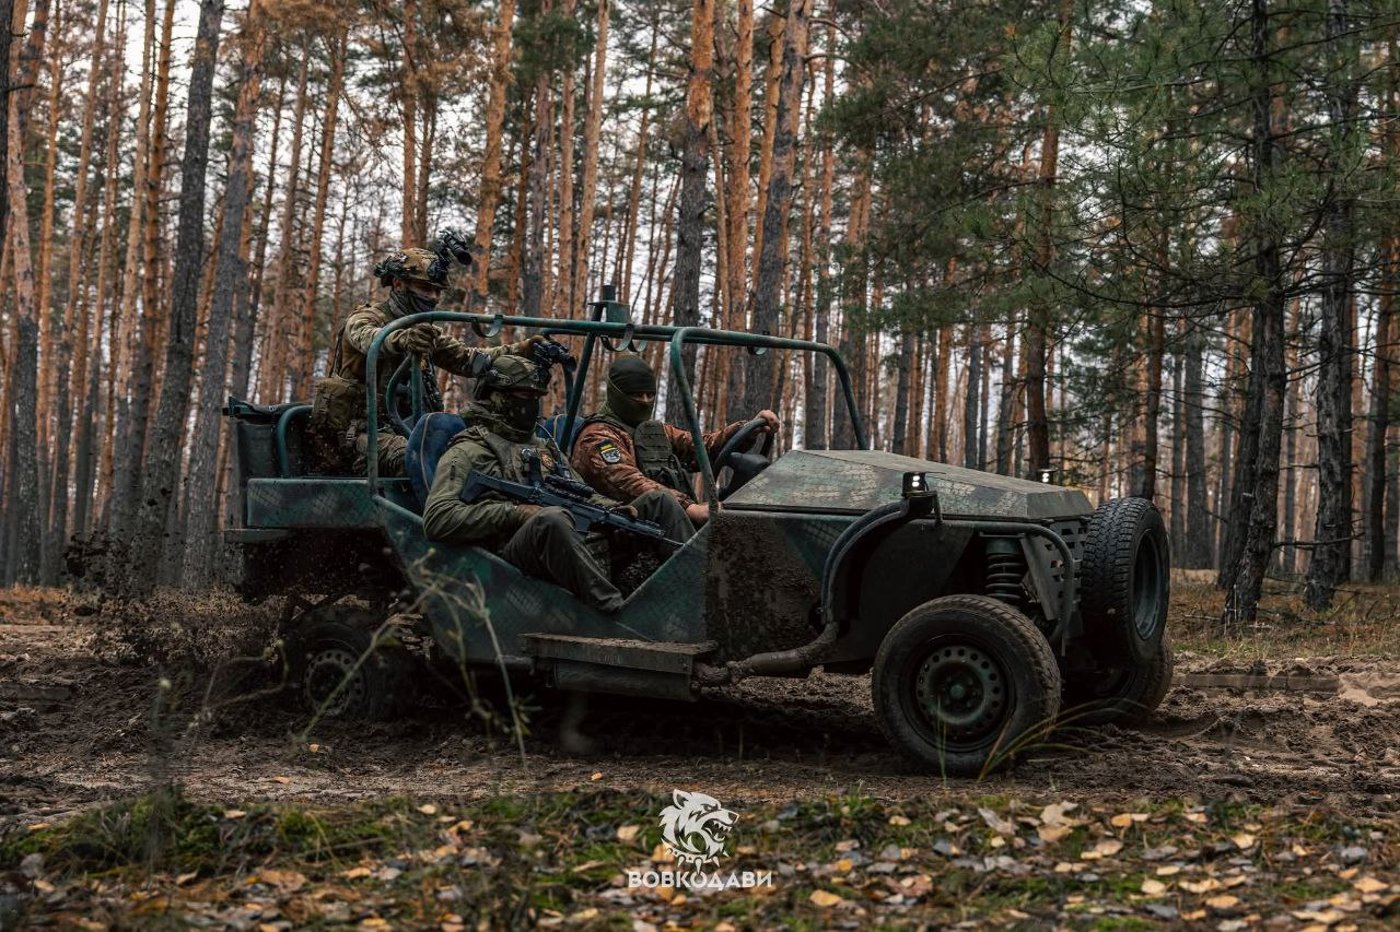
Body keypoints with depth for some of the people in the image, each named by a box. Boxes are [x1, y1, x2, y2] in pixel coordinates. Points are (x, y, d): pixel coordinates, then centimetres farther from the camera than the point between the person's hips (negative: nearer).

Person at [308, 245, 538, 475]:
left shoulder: (424, 332, 18)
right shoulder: (365, 318, -5)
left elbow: (467, 358, 8)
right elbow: (369, 338, -30)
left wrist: (520, 350, -9)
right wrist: (401, 339, -55)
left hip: (402, 427, 7)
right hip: (359, 431, -7)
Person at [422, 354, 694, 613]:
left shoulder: (545, 448, 30)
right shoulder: (467, 452, 5)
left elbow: (583, 496, 32)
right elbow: (437, 519, -8)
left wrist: (615, 509, 8)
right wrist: (514, 512, -15)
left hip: (581, 540, 8)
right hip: (518, 550, -7)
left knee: (658, 502, 3)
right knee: (551, 519, -41)